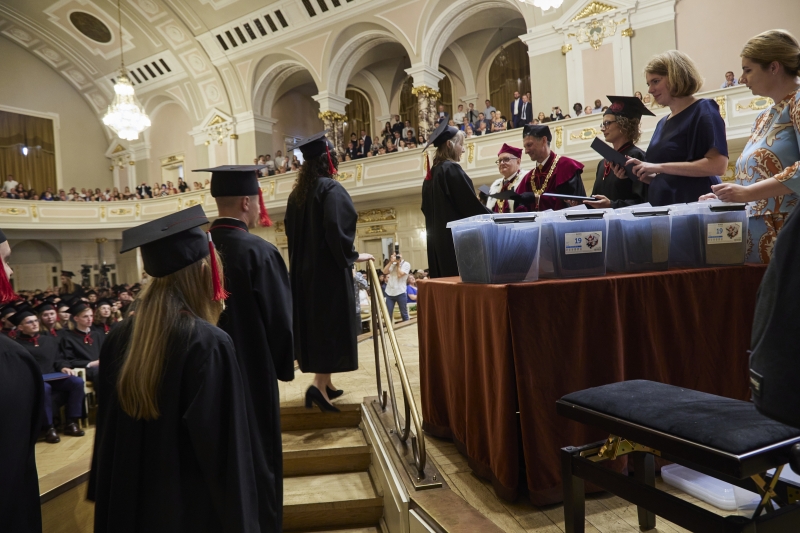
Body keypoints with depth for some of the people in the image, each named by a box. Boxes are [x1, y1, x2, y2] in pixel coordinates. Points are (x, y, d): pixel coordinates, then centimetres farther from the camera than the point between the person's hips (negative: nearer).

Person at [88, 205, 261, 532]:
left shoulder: (120, 339, -4)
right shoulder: (209, 343, -24)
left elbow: (108, 432, 6)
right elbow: (225, 449, -21)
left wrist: (107, 501, 17)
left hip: (129, 503, 6)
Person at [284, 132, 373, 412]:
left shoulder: (297, 193, 11)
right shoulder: (331, 189, -12)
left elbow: (292, 232, 16)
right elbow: (337, 229, -23)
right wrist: (352, 256, -11)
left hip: (303, 269, 8)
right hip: (329, 269, -8)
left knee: (315, 324, 13)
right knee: (332, 325, -5)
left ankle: (324, 381, 22)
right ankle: (319, 384, -12)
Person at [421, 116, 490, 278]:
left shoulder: (431, 174, 14)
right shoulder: (451, 169, -12)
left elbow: (427, 208, 19)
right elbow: (470, 204, -14)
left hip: (439, 240, 9)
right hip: (456, 237, -9)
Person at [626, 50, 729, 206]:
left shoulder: (702, 110, -5)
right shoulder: (662, 123, 15)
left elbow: (718, 164, -19)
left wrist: (660, 167, -18)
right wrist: (642, 173, 1)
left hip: (694, 205, -7)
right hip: (664, 206, 7)